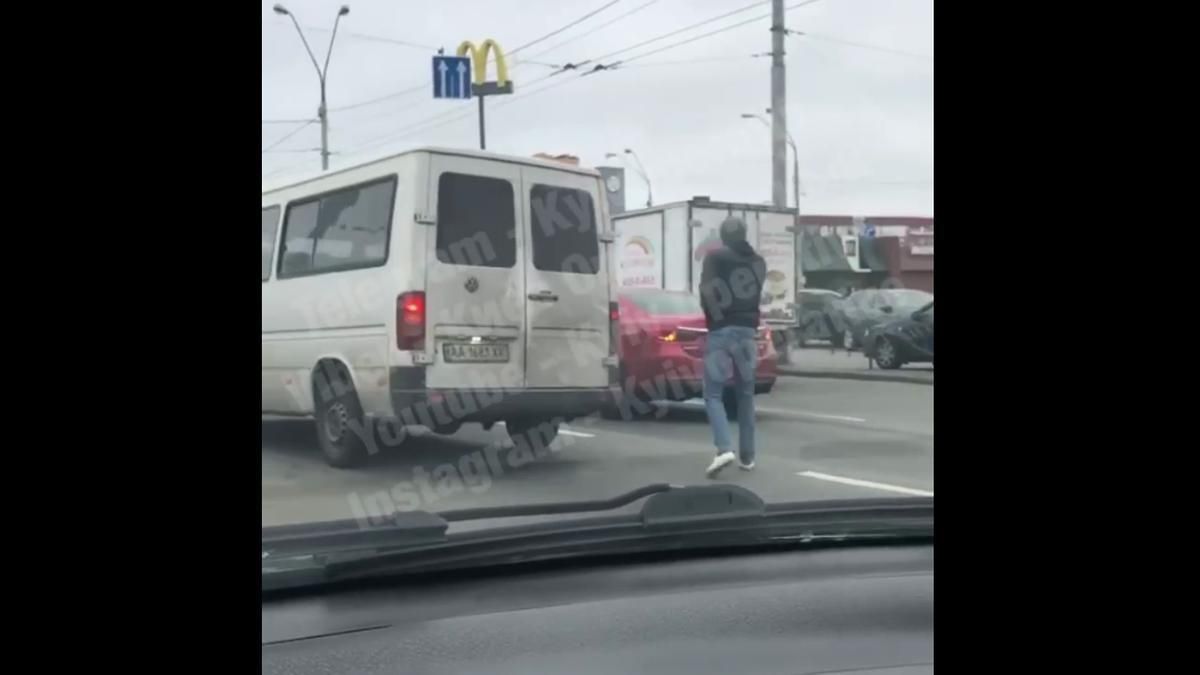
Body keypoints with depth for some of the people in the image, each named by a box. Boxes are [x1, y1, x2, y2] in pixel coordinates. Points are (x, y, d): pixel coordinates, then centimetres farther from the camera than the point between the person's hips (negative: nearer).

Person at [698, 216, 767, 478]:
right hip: (747, 330, 4)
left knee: (713, 394, -2)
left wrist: (715, 315, 1)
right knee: (745, 394, 14)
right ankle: (747, 455, 15)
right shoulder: (758, 261, 12)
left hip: (721, 331, -4)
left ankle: (724, 450, -20)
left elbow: (707, 291, -13)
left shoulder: (714, 257, -4)